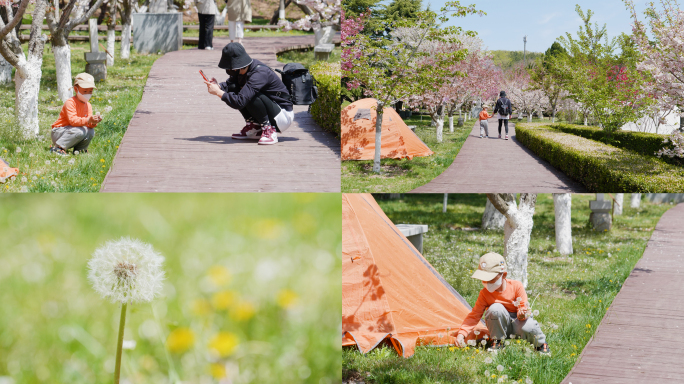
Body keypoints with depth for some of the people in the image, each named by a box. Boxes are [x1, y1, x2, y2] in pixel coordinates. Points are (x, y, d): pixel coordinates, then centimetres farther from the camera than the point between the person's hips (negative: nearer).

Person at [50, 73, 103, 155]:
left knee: (91, 131, -15)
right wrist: (87, 120, -43)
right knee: (80, 131, -33)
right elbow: (72, 120, -31)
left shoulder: (88, 106, 5)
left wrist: (93, 122, -29)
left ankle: (80, 149, 6)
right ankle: (57, 148, -22)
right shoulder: (70, 102, -19)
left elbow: (89, 123, -5)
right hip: (58, 132, -7)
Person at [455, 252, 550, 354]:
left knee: (528, 327, -37)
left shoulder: (516, 286, -15)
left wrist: (522, 314, -39)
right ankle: (497, 342, -11)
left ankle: (540, 344, 0)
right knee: (495, 308, -32)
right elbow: (474, 316, -9)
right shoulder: (484, 293, -11)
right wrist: (462, 333, -21)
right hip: (501, 325, 1)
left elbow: (523, 307, -13)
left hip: (517, 322, -1)